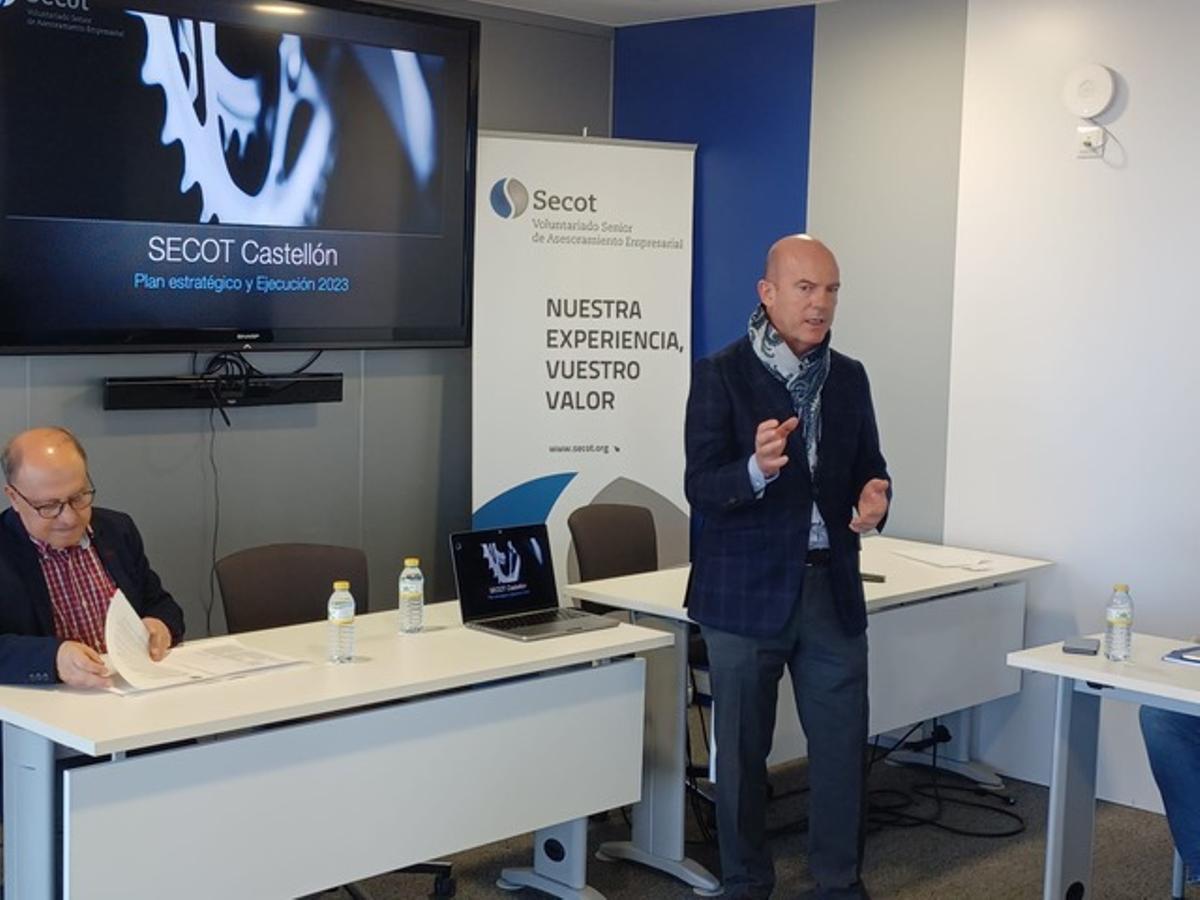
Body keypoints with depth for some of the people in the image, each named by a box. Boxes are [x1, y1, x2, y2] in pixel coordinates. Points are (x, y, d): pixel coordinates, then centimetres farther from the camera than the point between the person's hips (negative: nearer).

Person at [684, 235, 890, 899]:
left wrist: (875, 494, -11)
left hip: (833, 587, 4)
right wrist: (758, 468, -33)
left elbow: (868, 466, 13)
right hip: (747, 590, -4)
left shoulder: (849, 377, 8)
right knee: (742, 749, 8)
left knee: (843, 744, 8)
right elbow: (700, 488, -13)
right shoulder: (720, 374, -7)